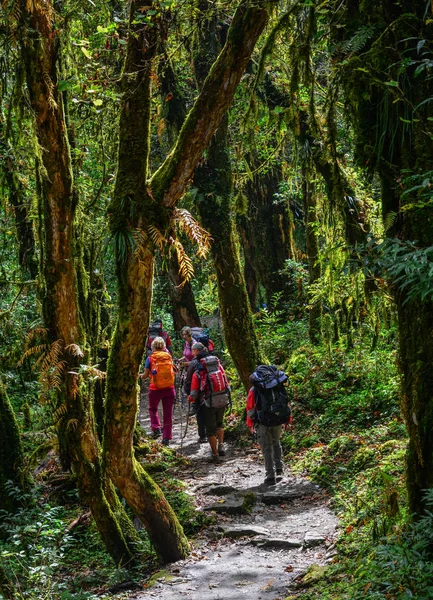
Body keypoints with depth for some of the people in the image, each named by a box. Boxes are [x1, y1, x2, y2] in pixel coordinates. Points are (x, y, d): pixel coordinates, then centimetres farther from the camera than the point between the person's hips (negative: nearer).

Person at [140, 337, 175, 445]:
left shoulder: (150, 358, -7)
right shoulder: (169, 357, 1)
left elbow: (145, 375, -4)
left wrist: (140, 375, 17)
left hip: (155, 389, -2)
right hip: (169, 388, 2)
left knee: (153, 409, 23)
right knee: (168, 413, 10)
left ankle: (156, 428, 4)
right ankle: (167, 437, 10)